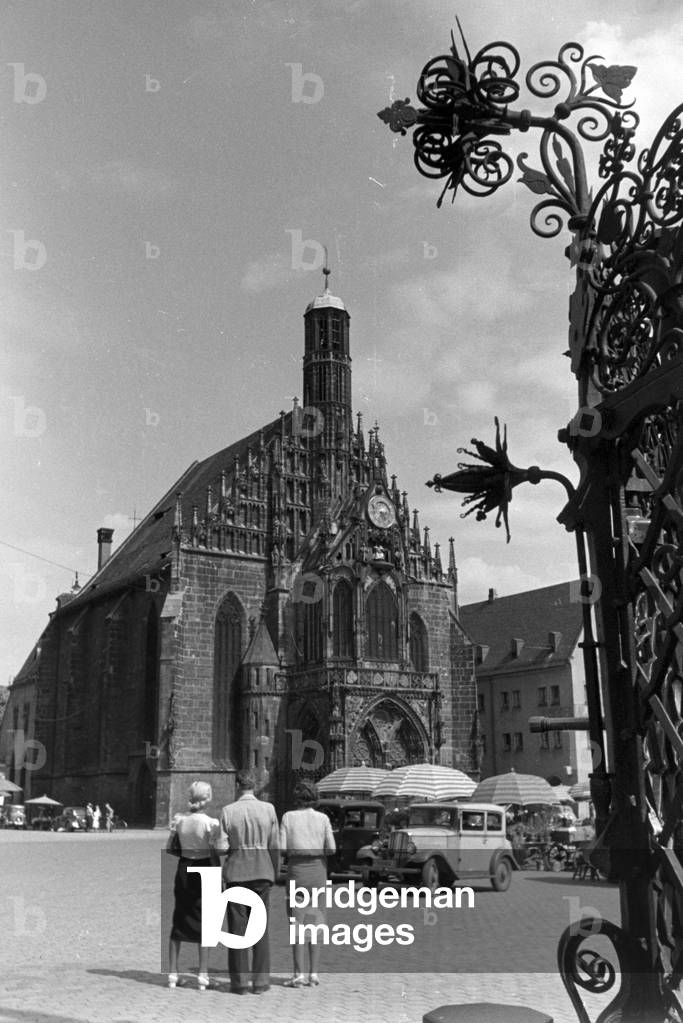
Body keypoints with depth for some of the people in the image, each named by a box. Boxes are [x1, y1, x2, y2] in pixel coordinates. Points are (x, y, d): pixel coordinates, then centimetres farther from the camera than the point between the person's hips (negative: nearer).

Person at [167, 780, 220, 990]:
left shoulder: (179, 820, -3)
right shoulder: (211, 823, -16)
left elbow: (170, 848, 2)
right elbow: (214, 855, -14)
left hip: (184, 871, 4)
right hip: (203, 872, -4)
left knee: (178, 923, 15)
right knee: (204, 924, 7)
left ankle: (172, 973, 19)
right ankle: (203, 975, 9)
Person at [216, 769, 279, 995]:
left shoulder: (228, 811, -7)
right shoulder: (268, 809, -3)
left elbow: (222, 847, -9)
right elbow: (275, 846, 0)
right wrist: (274, 873, 11)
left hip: (236, 870, -1)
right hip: (262, 869, 1)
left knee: (237, 927, 7)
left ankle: (240, 982, 11)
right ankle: (261, 981, 11)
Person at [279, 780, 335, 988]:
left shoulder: (289, 817, -3)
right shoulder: (322, 818, 0)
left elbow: (282, 848, -7)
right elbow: (331, 848, -5)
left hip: (297, 871, -2)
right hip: (318, 871, 2)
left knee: (297, 924, 2)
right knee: (316, 923, 8)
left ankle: (299, 974, 0)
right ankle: (313, 974, 8)